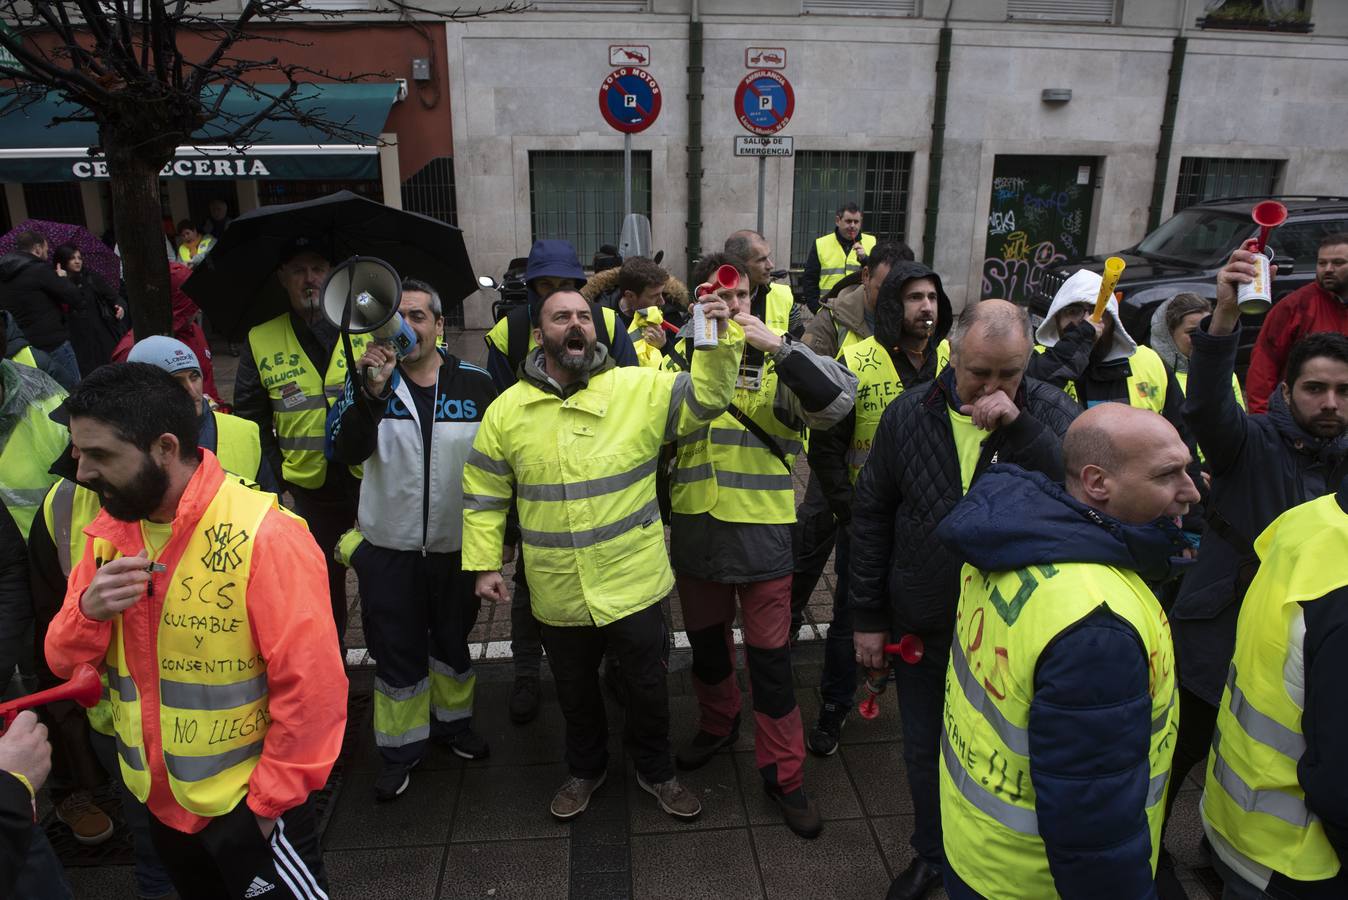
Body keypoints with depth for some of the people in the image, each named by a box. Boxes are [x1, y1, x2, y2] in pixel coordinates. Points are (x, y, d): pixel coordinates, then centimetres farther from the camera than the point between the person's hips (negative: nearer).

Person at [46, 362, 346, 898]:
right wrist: (88, 610, -18)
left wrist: (270, 801, -15)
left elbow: (311, 687, -23)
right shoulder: (107, 533, -3)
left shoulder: (265, 538, -26)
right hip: (157, 797, 7)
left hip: (248, 802, -6)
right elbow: (64, 662, 3)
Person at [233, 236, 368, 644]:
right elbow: (251, 419, 7)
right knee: (323, 585, 17)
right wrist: (277, 474, 0)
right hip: (310, 488, 2)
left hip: (374, 481, -1)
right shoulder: (261, 342, 3)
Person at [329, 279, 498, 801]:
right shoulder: (369, 380, -6)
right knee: (396, 653, 13)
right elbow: (346, 452, -21)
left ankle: (453, 722, 43)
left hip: (458, 544, 1)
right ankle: (401, 750, 32)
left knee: (453, 642, 20)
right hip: (389, 547, 0)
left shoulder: (475, 384, -6)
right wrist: (370, 392, -36)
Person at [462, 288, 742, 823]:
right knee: (575, 692, 22)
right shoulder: (506, 410, -2)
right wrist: (484, 563, 0)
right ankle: (586, 770, 50)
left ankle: (655, 771, 44)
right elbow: (484, 495, 4)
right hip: (557, 593, 2)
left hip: (633, 582, -1)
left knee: (648, 686, 17)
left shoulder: (639, 388, -7)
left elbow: (706, 397, -15)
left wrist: (720, 341, -31)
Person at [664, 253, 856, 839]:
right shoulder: (682, 361, 3)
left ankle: (783, 772, 23)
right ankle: (717, 724, 47)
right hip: (695, 533, 4)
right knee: (705, 642, 21)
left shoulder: (777, 365, -7)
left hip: (762, 536, -3)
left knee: (769, 656, 5)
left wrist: (777, 343, -31)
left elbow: (838, 399, -25)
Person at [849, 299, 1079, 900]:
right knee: (924, 754, 19)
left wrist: (1020, 427, -33)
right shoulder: (909, 415, -6)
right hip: (922, 628, 2)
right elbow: (871, 516, -1)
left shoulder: (1052, 415, -9)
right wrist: (867, 616, 1)